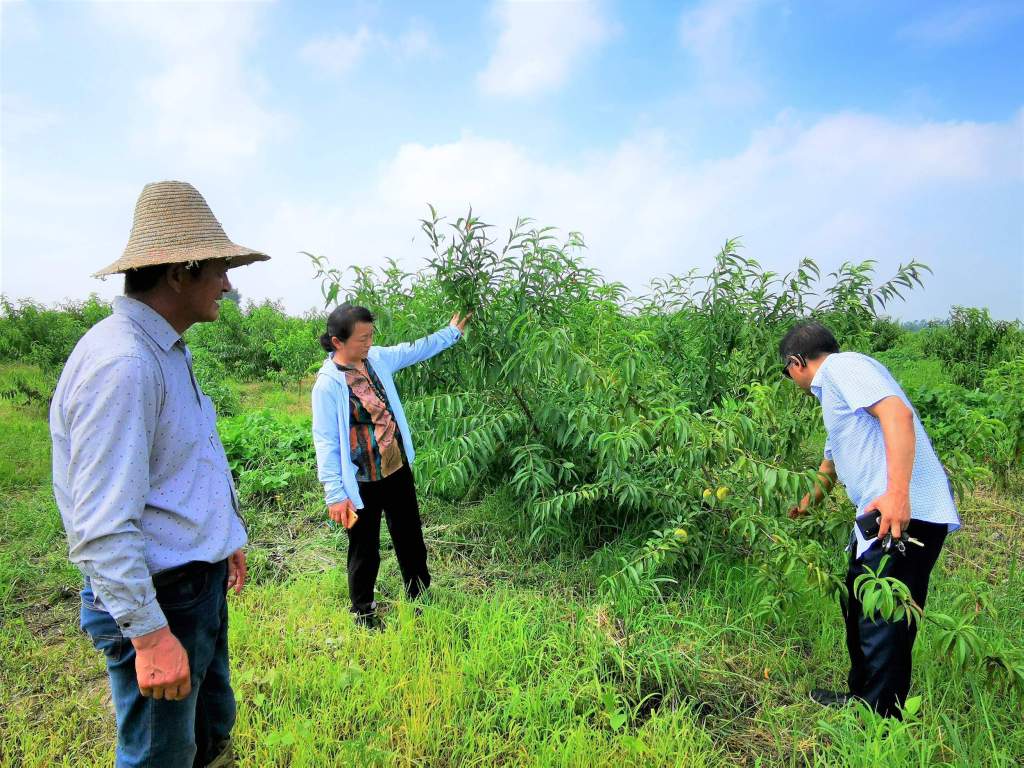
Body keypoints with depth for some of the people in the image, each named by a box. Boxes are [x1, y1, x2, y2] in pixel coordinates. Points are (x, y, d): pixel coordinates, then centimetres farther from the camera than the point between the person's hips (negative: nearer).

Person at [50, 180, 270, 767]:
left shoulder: (166, 350, 8)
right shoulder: (121, 364, -25)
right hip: (157, 597, -9)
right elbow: (101, 527, -27)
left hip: (201, 582, 9)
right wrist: (149, 634, -23)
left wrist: (224, 538, 23)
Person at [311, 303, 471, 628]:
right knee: (365, 551, 11)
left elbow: (416, 349, 15)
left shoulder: (377, 358, -2)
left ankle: (419, 597, 41)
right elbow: (326, 442, -18)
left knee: (411, 539, 20)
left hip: (398, 471, 6)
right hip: (362, 484, -6)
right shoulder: (328, 384, -19)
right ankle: (364, 612, 34)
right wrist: (335, 494, -18)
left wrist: (452, 332, 19)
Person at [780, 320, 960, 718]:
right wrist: (801, 507, 54)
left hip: (906, 516, -11)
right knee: (858, 608, 23)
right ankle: (861, 695, 40)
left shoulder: (843, 366, -5)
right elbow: (831, 463, 40)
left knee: (883, 626, -2)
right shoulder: (833, 391, 25)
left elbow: (897, 412, -23)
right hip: (880, 516, 11)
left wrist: (897, 493, -31)